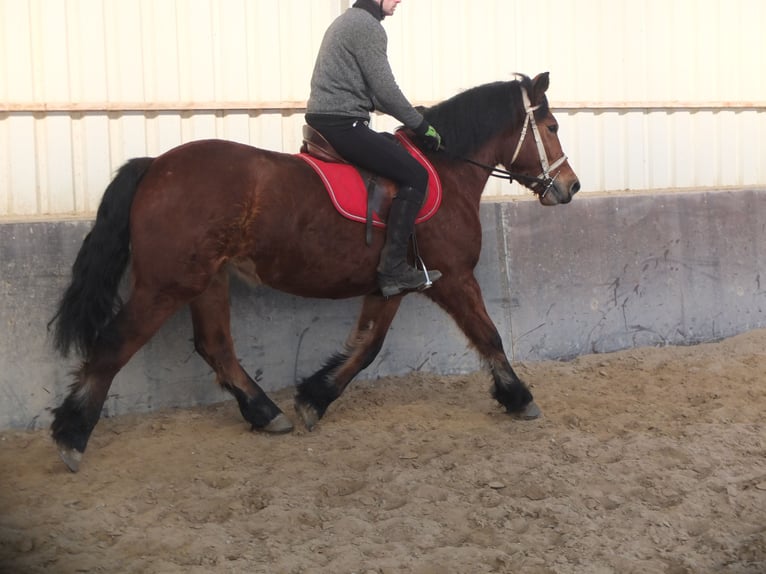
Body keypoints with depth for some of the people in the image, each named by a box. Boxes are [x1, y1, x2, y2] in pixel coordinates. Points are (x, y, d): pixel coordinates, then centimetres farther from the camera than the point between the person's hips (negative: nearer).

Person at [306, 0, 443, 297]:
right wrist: (421, 126, -3)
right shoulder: (368, 26, -11)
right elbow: (385, 91, -15)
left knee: (395, 147, 26)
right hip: (342, 124, -11)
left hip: (320, 120, 11)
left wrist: (413, 118, 20)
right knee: (415, 175, -11)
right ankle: (393, 269, -15)